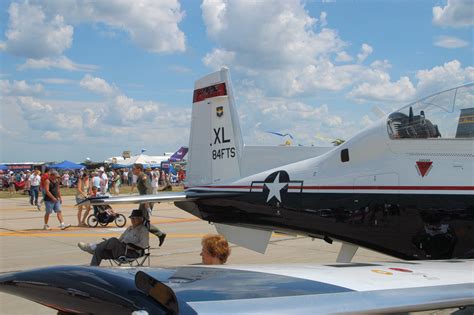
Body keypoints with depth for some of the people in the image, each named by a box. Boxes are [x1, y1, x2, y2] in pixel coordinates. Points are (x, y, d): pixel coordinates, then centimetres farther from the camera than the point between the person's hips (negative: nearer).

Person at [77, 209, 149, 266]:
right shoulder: (129, 228, 24)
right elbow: (120, 239, 24)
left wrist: (131, 245, -20)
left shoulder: (143, 230, -1)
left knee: (114, 240, -31)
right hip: (122, 250, 8)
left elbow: (144, 244, -13)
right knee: (99, 250, -10)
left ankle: (93, 247, -19)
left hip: (133, 253, -8)